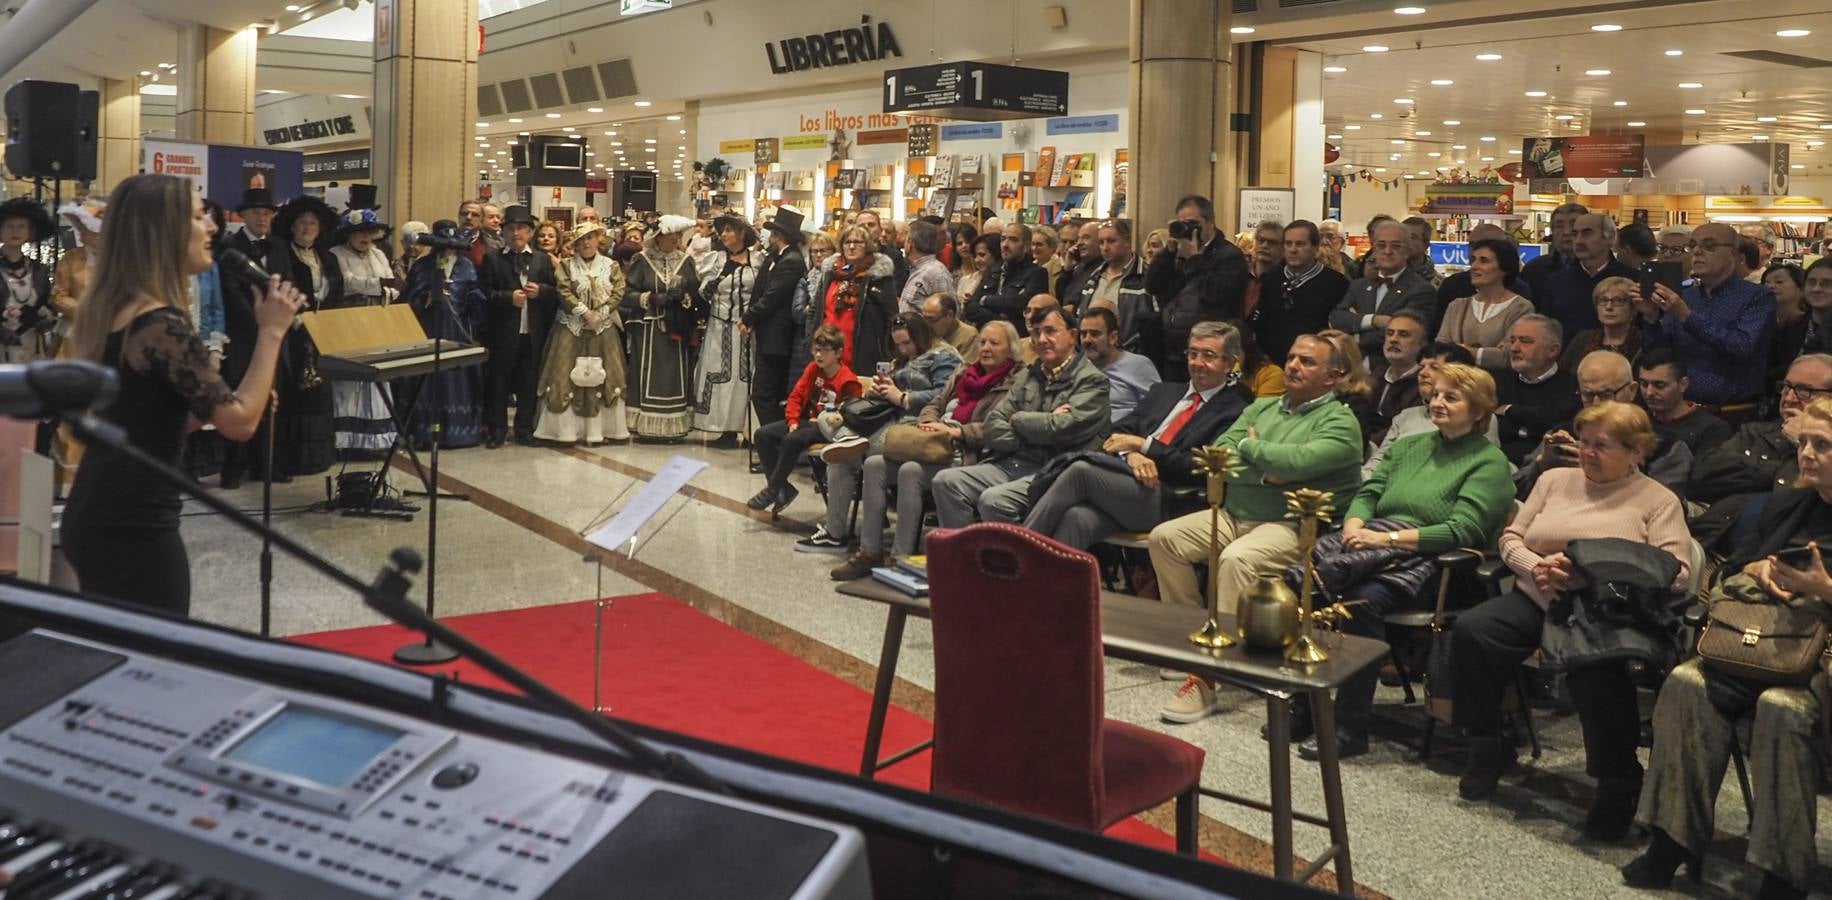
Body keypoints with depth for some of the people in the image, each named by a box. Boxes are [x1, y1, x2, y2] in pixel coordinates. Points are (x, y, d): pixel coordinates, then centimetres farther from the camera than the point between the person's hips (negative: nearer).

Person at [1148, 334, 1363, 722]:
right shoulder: (1261, 407, 19)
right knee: (1164, 537, -10)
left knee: (1236, 559, -34)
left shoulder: (1340, 422, -2)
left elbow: (1297, 461, -21)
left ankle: (1207, 678, -30)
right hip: (1234, 514, 7)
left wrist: (1250, 446, -3)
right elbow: (1218, 453, 6)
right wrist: (1264, 472, -9)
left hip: (1292, 525, -7)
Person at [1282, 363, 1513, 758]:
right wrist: (1355, 526, -6)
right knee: (1296, 578, -22)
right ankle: (1301, 706, -16)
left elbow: (1462, 531, -10)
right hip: (1370, 544, 6)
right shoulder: (1408, 446, 24)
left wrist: (1387, 538, -17)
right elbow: (1368, 494, 18)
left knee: (1365, 599, -36)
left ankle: (1351, 728, -26)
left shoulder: (1489, 462, 2)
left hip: (1427, 564, -6)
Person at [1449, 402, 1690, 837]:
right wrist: (1535, 567, -6)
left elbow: (1674, 572, -7)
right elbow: (1511, 538, 18)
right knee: (1470, 631, -23)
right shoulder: (1555, 480, 20)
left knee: (1593, 668, -37)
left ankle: (1618, 782, -16)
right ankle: (1487, 748, -5)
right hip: (1535, 598, 5)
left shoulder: (1658, 501, 6)